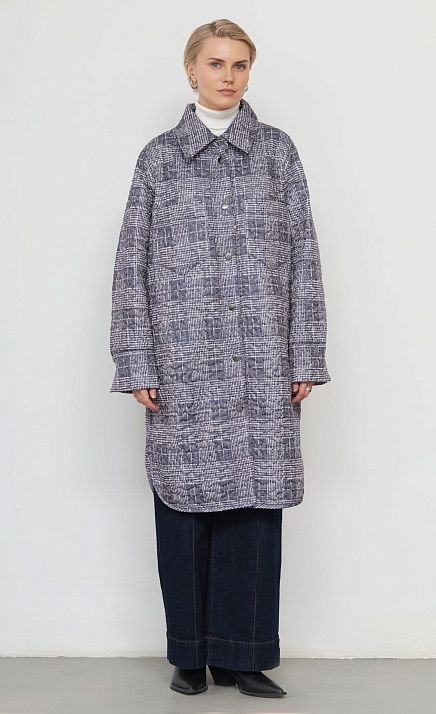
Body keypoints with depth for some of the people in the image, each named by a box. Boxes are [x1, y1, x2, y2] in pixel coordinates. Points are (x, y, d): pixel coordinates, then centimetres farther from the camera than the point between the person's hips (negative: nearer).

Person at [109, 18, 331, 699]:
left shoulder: (277, 150, 9)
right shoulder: (160, 156, 8)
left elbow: (303, 256, 6)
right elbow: (133, 264, 4)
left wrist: (306, 356, 0)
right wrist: (138, 364, -2)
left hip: (262, 360, 1)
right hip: (184, 356, 0)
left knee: (254, 497, 0)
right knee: (186, 498, 3)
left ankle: (241, 653, 11)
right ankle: (191, 653, 17)